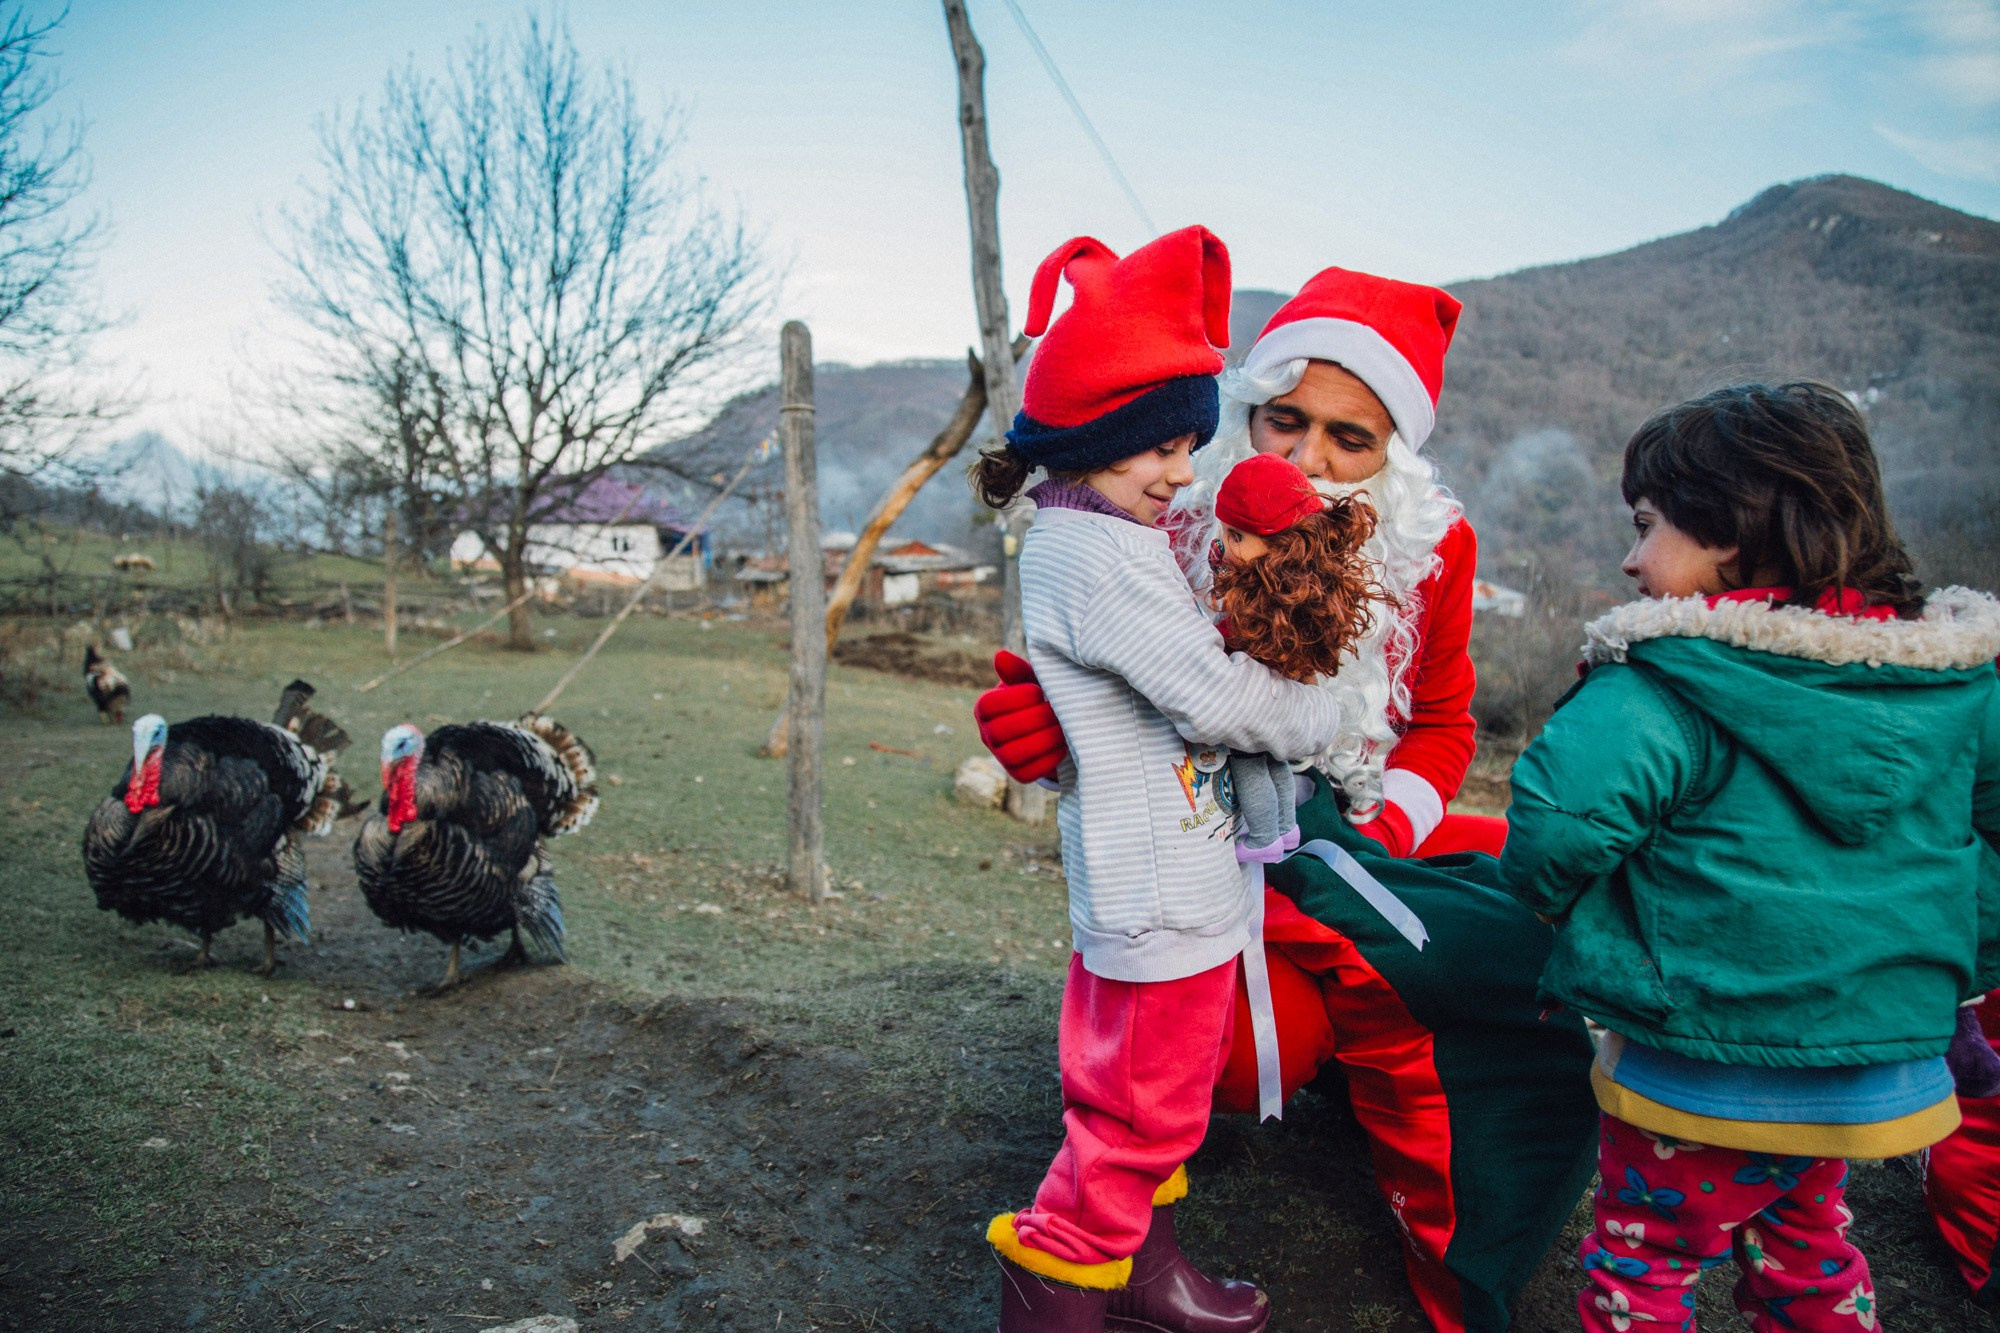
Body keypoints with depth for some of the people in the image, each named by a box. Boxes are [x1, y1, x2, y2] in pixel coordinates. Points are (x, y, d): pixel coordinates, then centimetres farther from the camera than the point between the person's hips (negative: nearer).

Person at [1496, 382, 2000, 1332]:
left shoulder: (1661, 688, -22)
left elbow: (1554, 831, -31)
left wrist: (1560, 901, -7)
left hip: (1708, 1076, -6)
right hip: (1886, 1068, 7)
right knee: (1805, 1245, 30)